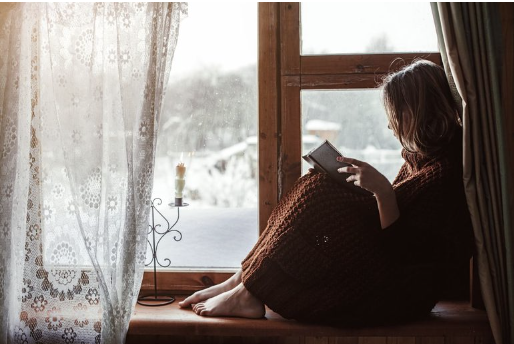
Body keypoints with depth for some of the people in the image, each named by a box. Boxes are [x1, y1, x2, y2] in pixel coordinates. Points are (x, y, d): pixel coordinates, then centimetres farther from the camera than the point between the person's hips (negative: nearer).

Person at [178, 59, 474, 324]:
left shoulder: (442, 173, -20)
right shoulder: (420, 156, 10)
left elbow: (403, 252, -22)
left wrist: (383, 190, -28)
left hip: (404, 292, -10)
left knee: (318, 194, -21)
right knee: (318, 191, 1)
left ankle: (248, 294, -14)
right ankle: (243, 280, -4)